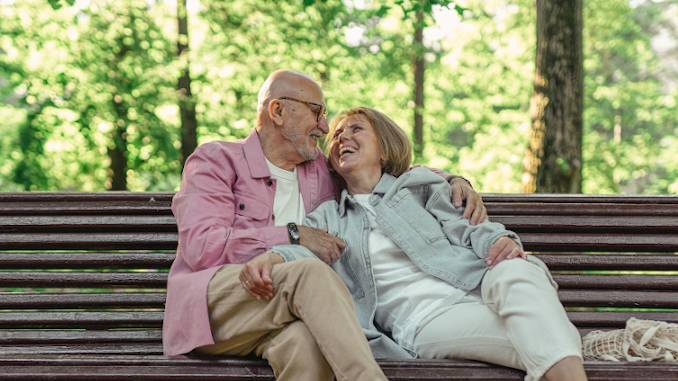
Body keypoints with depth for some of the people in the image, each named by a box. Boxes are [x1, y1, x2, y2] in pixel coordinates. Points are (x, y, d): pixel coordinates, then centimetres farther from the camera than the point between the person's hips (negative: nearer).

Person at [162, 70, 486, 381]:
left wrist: (451, 180, 14)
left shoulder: (321, 171, 24)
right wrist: (293, 235, -9)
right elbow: (201, 246, -7)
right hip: (211, 308, -4)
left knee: (307, 342, -37)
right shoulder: (216, 160, 8)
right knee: (312, 272, -34)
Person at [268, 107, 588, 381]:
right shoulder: (327, 218, 24)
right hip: (422, 321, -1)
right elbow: (302, 252, 4)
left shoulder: (418, 186, 24)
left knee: (514, 271, -38)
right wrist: (269, 258, -22)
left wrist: (500, 240, -13)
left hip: (473, 290, 1)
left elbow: (464, 229, 12)